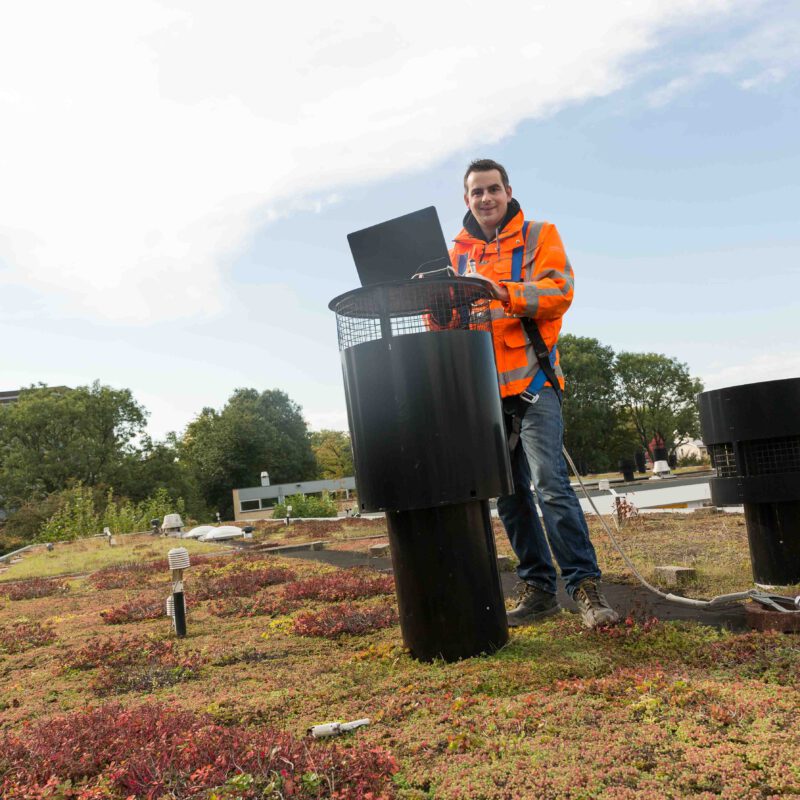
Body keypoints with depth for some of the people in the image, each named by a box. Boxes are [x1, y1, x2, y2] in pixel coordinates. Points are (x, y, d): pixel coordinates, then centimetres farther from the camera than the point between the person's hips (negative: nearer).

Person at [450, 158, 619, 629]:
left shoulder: (539, 236, 6)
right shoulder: (458, 253, 17)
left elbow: (559, 292, -9)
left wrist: (503, 292, -24)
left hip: (532, 382, -4)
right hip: (484, 390, 4)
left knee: (550, 485, -15)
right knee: (510, 496, 6)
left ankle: (586, 585, -5)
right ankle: (538, 589, 16)